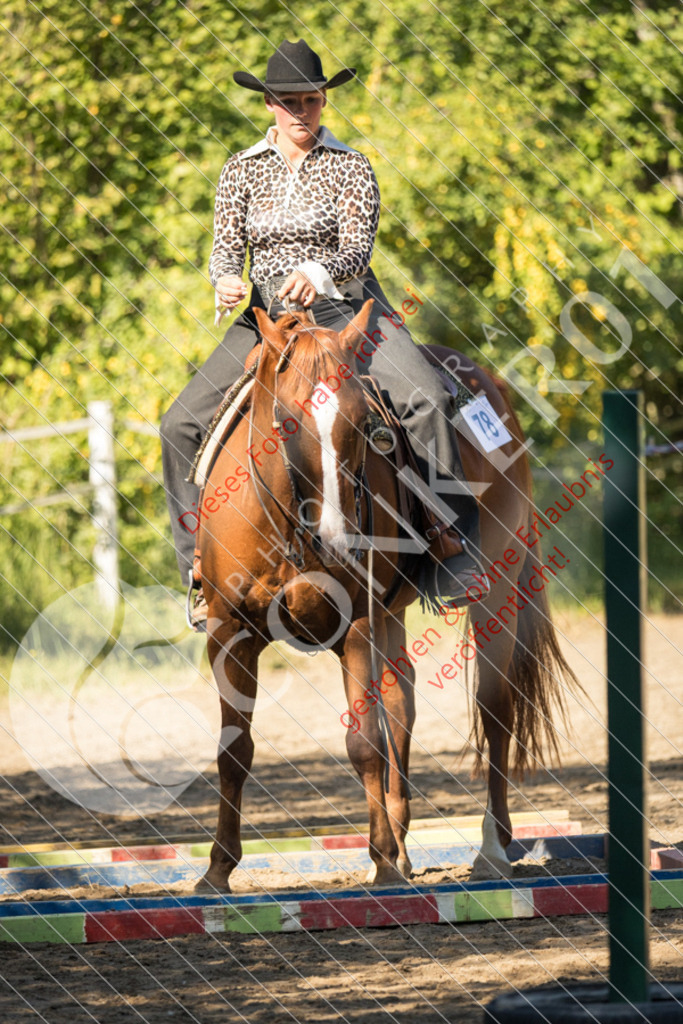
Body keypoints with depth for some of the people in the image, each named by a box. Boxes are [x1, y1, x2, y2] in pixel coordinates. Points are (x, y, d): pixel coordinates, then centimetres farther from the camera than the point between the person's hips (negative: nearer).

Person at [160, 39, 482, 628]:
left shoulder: (350, 169, 0)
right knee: (182, 425, -13)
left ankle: (455, 539, -21)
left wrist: (319, 272, -32)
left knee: (425, 398, -29)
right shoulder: (242, 171, 8)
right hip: (264, 315, 3)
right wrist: (227, 280, -21)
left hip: (345, 308, -3)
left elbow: (358, 250, -10)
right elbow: (225, 249, 3)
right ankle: (201, 563, 0)